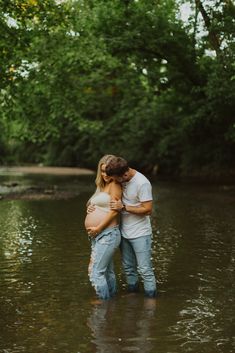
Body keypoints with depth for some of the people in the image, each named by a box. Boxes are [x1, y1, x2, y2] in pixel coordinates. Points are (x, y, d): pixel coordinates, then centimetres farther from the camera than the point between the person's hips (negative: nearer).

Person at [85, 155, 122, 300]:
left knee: (96, 271, -10)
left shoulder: (115, 185, -8)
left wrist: (98, 228, -13)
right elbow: (92, 206, 23)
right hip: (97, 236, 9)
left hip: (108, 234, -9)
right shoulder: (101, 186, 19)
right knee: (108, 271, 16)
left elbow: (114, 211, -15)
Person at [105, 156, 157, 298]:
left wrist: (123, 207, -23)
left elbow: (148, 209, -22)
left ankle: (151, 297, 4)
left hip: (140, 234, -7)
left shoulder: (142, 183, -22)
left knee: (145, 269, -5)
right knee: (128, 268, 17)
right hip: (124, 232, 7)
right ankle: (132, 292, 31)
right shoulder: (121, 180, -2)